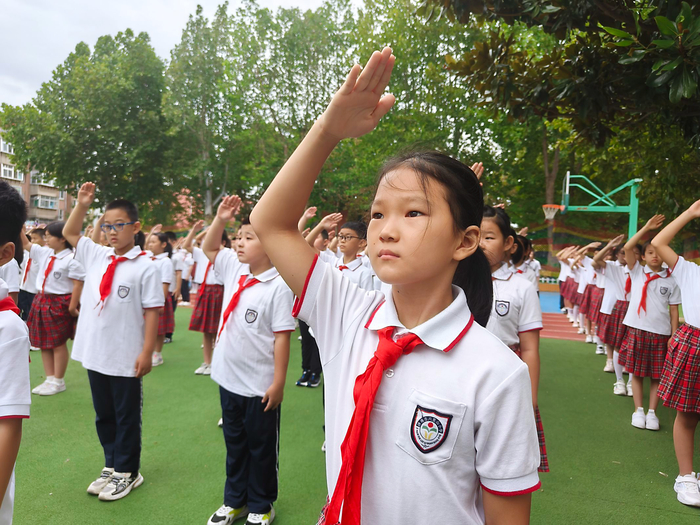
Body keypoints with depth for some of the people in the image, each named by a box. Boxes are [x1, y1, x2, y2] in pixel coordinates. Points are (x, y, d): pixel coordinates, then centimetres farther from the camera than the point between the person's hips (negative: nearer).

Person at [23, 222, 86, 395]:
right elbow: (25, 244, 16)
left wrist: (72, 307, -18)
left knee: (59, 344, 2)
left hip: (60, 303, -8)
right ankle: (50, 379, 25)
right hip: (42, 301, 8)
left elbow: (78, 285, -17)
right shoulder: (44, 253, 8)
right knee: (43, 343, 14)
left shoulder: (72, 259, -15)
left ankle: (58, 382, 14)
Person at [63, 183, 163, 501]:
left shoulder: (144, 267, -13)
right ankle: (111, 466, 36)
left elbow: (152, 311, -13)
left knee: (126, 416, 10)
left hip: (125, 358, -6)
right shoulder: (96, 256, 5)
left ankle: (127, 472, 27)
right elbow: (69, 233, 18)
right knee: (103, 414, 19)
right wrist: (81, 205, 3)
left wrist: (147, 352, -15)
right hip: (95, 353, 6)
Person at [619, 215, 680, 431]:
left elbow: (674, 310, 3)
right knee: (637, 372, 7)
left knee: (657, 375, 7)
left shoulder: (671, 280, 2)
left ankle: (652, 412, 20)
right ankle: (638, 411, 19)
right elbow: (627, 247, -11)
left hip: (661, 332, 0)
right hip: (637, 329, 0)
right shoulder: (637, 272, 2)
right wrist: (646, 227, -13)